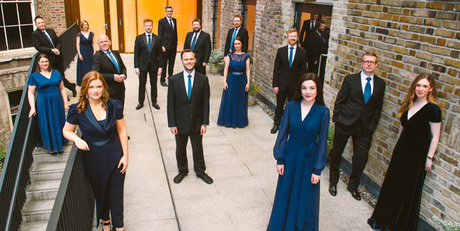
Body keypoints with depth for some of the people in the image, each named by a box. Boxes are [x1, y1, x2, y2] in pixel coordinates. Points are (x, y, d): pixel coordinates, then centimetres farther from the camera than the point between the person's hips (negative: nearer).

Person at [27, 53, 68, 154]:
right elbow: (31, 93, -1)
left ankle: (59, 144, 23)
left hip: (57, 103, 2)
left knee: (58, 123, 9)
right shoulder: (34, 76, 0)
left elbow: (62, 88, 8)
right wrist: (32, 107, -10)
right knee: (47, 124, 5)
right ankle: (51, 146, 19)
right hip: (43, 105, -2)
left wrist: (65, 103, 4)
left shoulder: (56, 73, 7)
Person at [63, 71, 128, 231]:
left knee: (116, 193, 9)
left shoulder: (114, 106, -9)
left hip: (114, 155, 0)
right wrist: (77, 139, -20)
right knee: (100, 192, 20)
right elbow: (66, 131, 2)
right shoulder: (78, 110, -12)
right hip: (93, 158, 0)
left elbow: (122, 131, -3)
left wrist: (125, 155, -5)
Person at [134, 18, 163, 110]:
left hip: (154, 65, 0)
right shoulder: (139, 38, 0)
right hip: (142, 65, 0)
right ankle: (141, 102, 22)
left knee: (154, 84, 9)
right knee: (142, 84, 8)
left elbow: (160, 54, 2)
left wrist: (160, 67, -3)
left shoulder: (157, 39, 2)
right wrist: (136, 67, -7)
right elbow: (136, 53, -2)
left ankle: (154, 102, 22)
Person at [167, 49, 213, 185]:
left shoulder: (203, 79, -7)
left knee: (198, 148, 16)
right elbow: (170, 103, -6)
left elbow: (205, 102, -4)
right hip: (180, 122, 0)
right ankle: (182, 171, 40)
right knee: (180, 149, 17)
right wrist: (172, 124, -8)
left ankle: (200, 171, 37)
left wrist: (205, 123, -6)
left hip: (196, 122, 0)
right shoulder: (174, 80, -8)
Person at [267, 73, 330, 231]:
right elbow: (283, 133, -3)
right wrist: (279, 159, -3)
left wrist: (318, 170, -6)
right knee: (285, 193, 16)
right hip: (290, 156, 2)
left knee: (305, 197, 13)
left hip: (309, 159, -2)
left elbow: (322, 141, -8)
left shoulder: (323, 112, -12)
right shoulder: (291, 106, -8)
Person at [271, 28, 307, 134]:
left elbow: (303, 70, 0)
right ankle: (276, 124, 30)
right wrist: (275, 84, -5)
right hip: (282, 84, 1)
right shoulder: (281, 50, -1)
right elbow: (276, 69, -1)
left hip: (295, 85, 0)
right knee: (279, 105, 12)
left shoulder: (302, 53, -2)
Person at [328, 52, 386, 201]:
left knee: (361, 158, 5)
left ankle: (353, 186, 30)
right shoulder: (351, 80, -6)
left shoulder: (380, 84, 3)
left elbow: (378, 106, 8)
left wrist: (373, 124, 4)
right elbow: (339, 102, -3)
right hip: (345, 124, -2)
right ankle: (333, 182, 36)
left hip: (365, 127, 2)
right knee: (336, 153, 12)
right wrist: (337, 119, -6)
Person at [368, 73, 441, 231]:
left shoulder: (432, 109, -17)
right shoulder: (409, 104, 3)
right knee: (392, 184, 16)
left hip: (418, 153, -6)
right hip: (401, 149, 6)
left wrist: (429, 158, -14)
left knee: (408, 189, 8)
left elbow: (435, 137, -14)